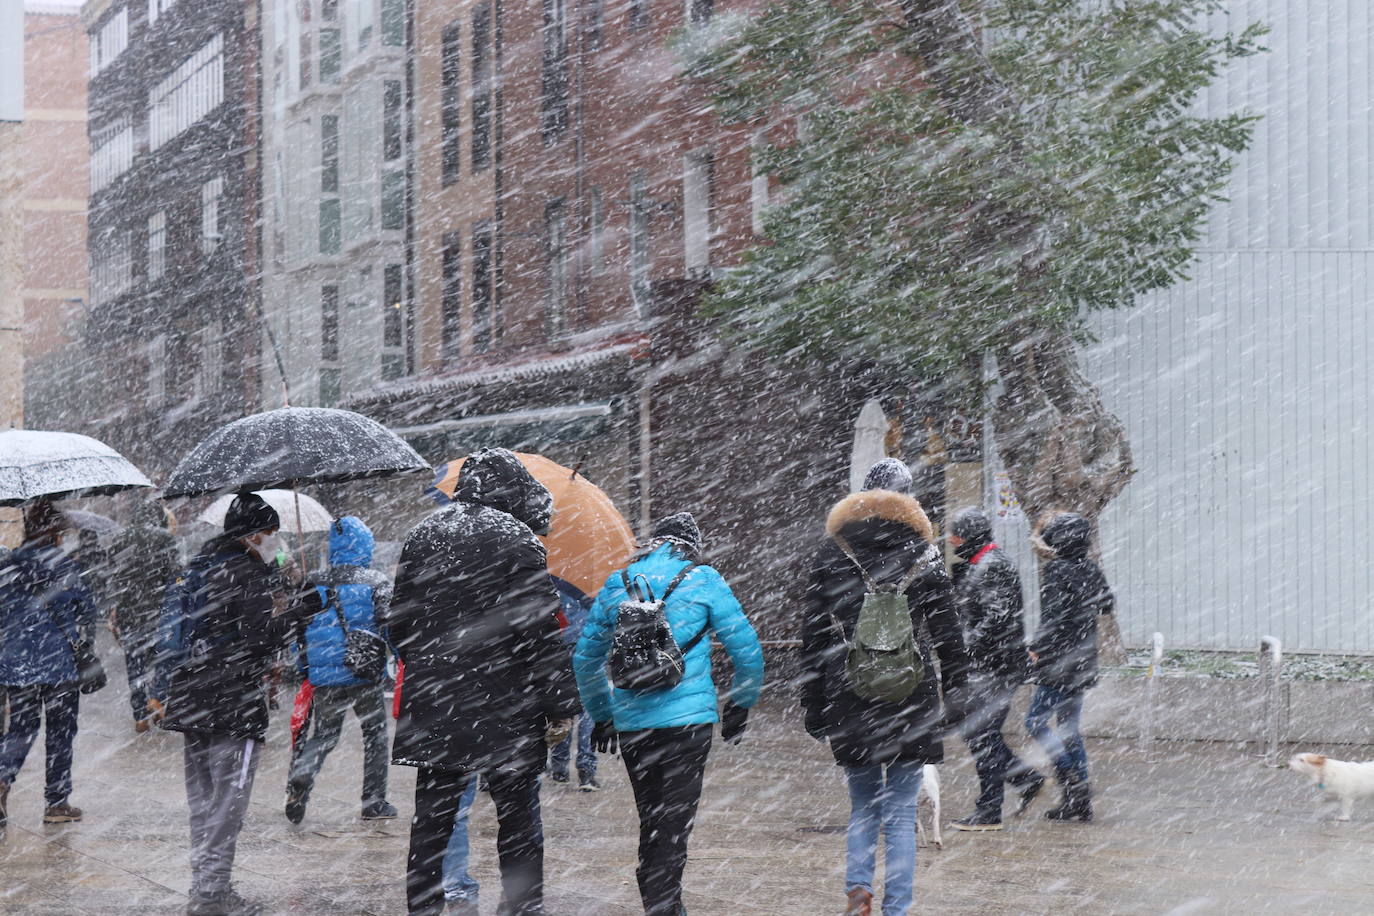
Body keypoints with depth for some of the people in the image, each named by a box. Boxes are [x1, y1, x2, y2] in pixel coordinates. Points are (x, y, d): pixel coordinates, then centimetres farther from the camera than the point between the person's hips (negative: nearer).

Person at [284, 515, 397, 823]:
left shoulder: (315, 586, 5)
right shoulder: (378, 583, -3)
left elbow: (300, 632, 10)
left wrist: (303, 671, 21)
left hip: (325, 678, 2)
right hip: (366, 676, -2)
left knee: (324, 734, 13)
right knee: (375, 734, 14)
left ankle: (300, 777, -16)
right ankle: (374, 803, 14)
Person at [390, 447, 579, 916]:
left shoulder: (422, 535, 8)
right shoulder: (517, 539, -8)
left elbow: (399, 622, 13)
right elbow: (540, 631, -12)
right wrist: (560, 706, -8)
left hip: (433, 708, 4)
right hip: (505, 711, -4)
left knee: (431, 823, 9)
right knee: (518, 823, 4)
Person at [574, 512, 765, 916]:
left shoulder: (616, 586, 10)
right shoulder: (701, 580, 0)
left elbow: (585, 658, 17)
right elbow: (746, 647, 2)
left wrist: (600, 715, 27)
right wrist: (741, 705, 15)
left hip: (630, 725, 4)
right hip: (687, 718, -4)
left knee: (651, 821, 15)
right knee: (675, 822, -3)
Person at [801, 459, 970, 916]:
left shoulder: (831, 553, 4)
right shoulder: (923, 552, 2)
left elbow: (813, 634, 4)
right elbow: (947, 632, 2)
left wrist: (814, 706, 8)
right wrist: (955, 695, 9)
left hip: (849, 700, 1)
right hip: (910, 694, -1)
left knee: (863, 805, 14)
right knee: (901, 811, 4)